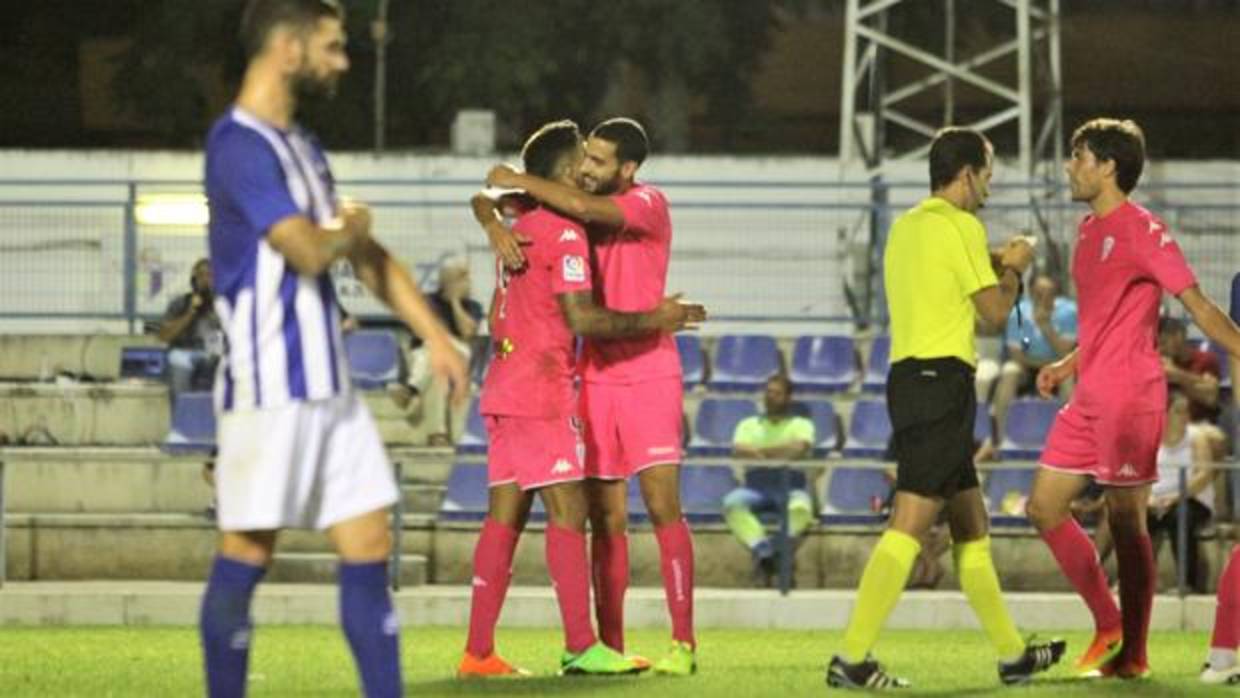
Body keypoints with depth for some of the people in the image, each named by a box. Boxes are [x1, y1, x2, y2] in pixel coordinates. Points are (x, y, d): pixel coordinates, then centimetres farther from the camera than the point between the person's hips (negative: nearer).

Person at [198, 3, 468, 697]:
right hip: (270, 386, -9)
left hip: (329, 383, 9)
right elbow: (310, 250, -23)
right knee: (247, 556, -1)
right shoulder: (239, 146, -14)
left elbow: (369, 257, 22)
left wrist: (436, 335, 15)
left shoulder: (302, 147, 16)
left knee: (369, 549, 5)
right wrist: (352, 228, -1)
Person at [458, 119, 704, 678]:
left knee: (505, 515, 6)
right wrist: (652, 320, -10)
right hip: (542, 392, -9)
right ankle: (581, 647, -11)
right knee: (567, 510, -8)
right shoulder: (563, 233, -11)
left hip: (504, 386, 9)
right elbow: (581, 318, -17)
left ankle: (478, 653, 3)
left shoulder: (520, 229, 18)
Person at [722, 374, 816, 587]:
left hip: (790, 487, -2)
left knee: (801, 506, -38)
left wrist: (760, 453, -3)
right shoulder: (748, 425, 21)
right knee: (732, 502, -33)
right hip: (756, 488, 2)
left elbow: (800, 448, -7)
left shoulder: (801, 424, 15)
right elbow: (739, 450, 0)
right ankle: (763, 549, -41)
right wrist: (780, 455, -8)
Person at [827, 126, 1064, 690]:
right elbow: (995, 311, -7)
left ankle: (1012, 654, 21)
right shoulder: (960, 226, -9)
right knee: (910, 522, -14)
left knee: (971, 525, 15)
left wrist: (990, 266, 24)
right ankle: (851, 659, -20)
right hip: (942, 379, -10)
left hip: (910, 376, 10)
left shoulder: (906, 226, 17)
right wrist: (1013, 268, 11)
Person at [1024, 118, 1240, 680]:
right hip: (1090, 398, 9)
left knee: (1125, 520, -5)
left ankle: (1133, 653, 1)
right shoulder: (1088, 232, 16)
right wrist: (1068, 365, 18)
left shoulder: (1142, 230, -11)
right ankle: (1108, 625, 15)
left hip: (1129, 396, -9)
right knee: (1044, 507, 7)